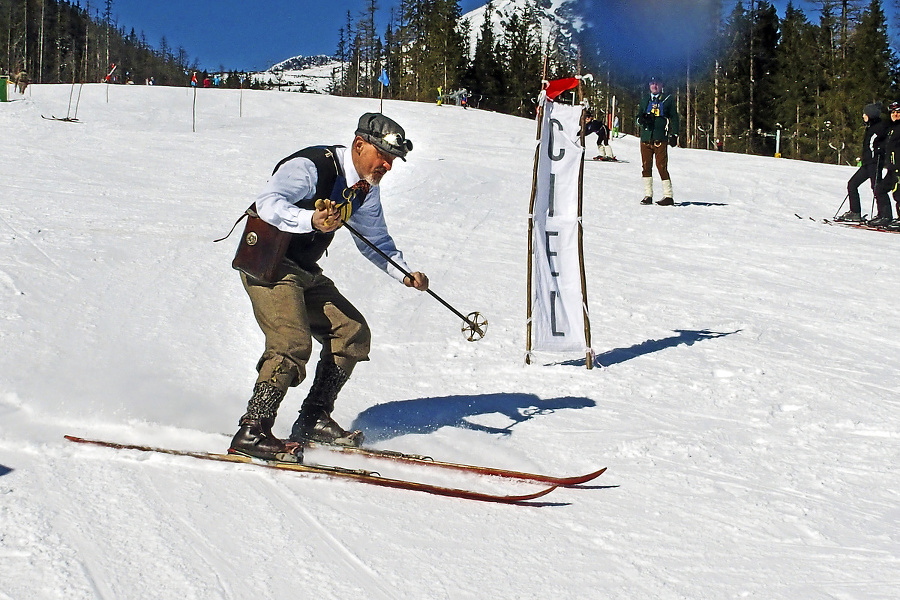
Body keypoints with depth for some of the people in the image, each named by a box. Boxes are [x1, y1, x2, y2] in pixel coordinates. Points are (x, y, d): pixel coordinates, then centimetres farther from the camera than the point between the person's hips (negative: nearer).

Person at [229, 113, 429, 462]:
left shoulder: (366, 188, 6)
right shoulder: (311, 167, -20)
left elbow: (375, 240, 20)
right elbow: (268, 202, -35)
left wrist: (405, 275, 4)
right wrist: (311, 220, -52)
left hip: (305, 272, 9)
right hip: (269, 265, -9)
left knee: (353, 332, 2)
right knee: (293, 344, -23)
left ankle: (314, 419, 8)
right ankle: (252, 431, -20)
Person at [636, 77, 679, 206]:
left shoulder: (667, 99, 8)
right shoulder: (645, 100, 18)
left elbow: (674, 118, 9)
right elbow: (639, 116, 23)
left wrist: (674, 135, 0)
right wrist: (640, 119, -2)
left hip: (660, 138, -4)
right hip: (645, 138, 4)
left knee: (661, 166, -9)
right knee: (646, 166, 2)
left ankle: (668, 196, -5)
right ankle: (648, 196, 9)